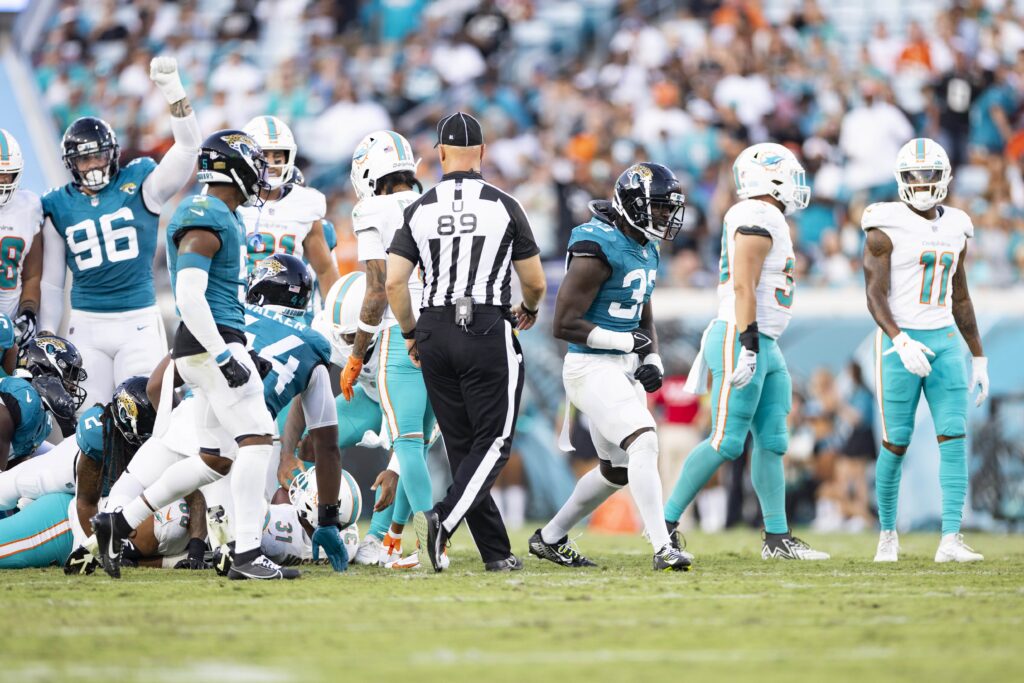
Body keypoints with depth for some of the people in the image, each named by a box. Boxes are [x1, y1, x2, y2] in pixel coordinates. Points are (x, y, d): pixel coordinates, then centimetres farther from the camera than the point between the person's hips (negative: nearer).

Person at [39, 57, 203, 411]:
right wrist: (46, 335, 8)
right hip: (87, 327, 2)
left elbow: (188, 145, -9)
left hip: (139, 322, -2)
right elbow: (50, 282, 13)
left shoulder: (139, 186, 2)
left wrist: (172, 90, -20)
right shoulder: (59, 207, 7)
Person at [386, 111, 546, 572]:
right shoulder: (503, 206, -2)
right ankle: (442, 520, -21)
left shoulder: (420, 209, 3)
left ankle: (496, 552, 9)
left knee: (461, 445, 10)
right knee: (493, 442, 2)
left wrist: (410, 333, 15)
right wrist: (530, 308, 27)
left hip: (435, 333, 3)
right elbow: (535, 281, 4)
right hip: (488, 330, -3)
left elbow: (394, 282, -2)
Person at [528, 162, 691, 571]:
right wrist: (627, 342, -18)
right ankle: (662, 549, -26)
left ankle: (550, 538, 32)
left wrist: (652, 360, 4)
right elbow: (565, 324, -21)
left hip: (624, 369, 10)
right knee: (643, 443, -23)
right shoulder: (598, 249, -19)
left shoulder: (646, 252, 11)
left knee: (616, 470, 16)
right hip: (592, 367, -10)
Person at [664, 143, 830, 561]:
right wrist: (748, 346, -25)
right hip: (739, 340, -10)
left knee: (772, 441, 7)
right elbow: (743, 286, -20)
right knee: (727, 442, -10)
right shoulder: (759, 218, -13)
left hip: (764, 346, 10)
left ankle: (777, 538, 8)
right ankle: (666, 523, -4)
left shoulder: (762, 220, 19)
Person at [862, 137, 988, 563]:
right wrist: (901, 342, -28)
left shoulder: (954, 229, 9)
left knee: (954, 438, -8)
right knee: (896, 443, 0)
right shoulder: (887, 228, -9)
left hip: (945, 341, 5)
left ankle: (951, 541, -12)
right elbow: (875, 296, -13)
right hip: (900, 342, -5)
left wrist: (979, 359, 16)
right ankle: (887, 532, 20)